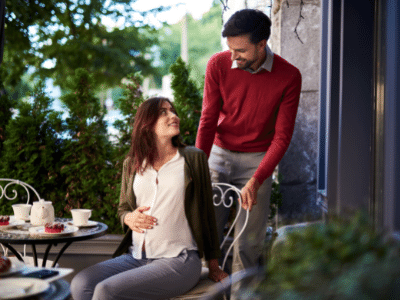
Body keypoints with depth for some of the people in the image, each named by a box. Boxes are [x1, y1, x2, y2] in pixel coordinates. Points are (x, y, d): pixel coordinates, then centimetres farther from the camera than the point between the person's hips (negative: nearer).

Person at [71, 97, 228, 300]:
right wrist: (129, 219, -2)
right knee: (80, 284, -22)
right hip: (135, 257, 4)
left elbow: (206, 212, 6)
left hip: (178, 260, -4)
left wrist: (213, 267, 8)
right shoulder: (131, 164, 12)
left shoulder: (193, 159, 3)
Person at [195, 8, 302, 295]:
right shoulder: (218, 64, -10)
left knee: (249, 239, -2)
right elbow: (208, 119, -5)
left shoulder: (289, 77, -14)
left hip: (258, 160, -1)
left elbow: (282, 136, -12)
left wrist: (256, 181, -21)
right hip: (219, 153, 2)